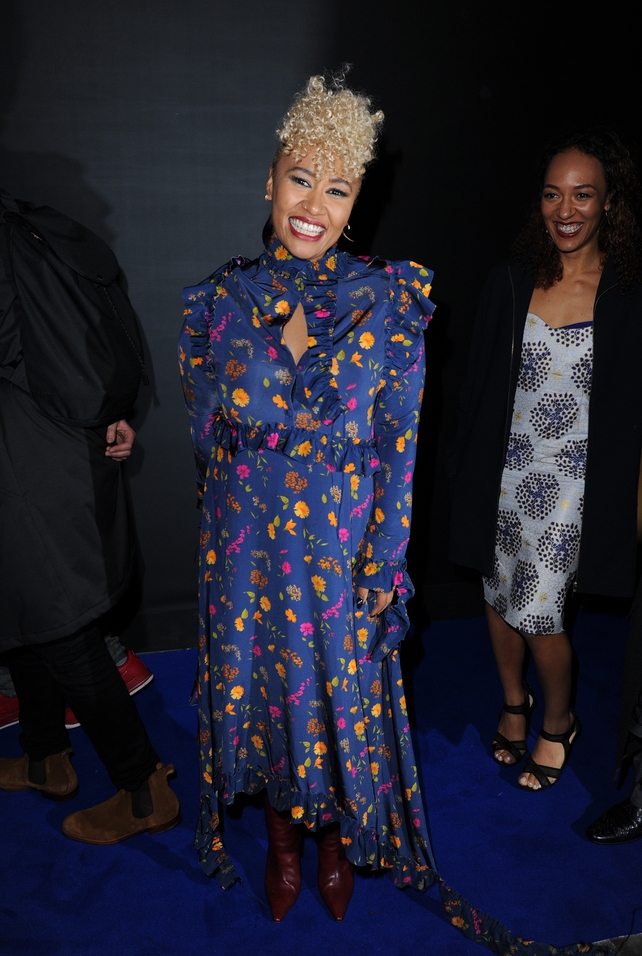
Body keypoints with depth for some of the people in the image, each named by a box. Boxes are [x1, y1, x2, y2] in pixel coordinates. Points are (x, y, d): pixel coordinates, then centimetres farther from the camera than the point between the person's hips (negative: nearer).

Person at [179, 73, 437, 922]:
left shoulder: (386, 300, -7)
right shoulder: (219, 299, -2)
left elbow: (398, 447, -5)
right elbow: (210, 436, -6)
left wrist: (384, 560, -7)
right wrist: (288, 338, -14)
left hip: (344, 543, -1)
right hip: (247, 542, 2)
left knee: (342, 688, 14)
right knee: (259, 684, 16)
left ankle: (337, 838, 46)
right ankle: (281, 837, 46)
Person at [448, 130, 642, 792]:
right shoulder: (509, 284, 1)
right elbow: (478, 385, 6)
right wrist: (469, 472, 5)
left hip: (574, 481, -3)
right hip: (505, 473, 3)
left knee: (538, 613, -1)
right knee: (500, 597, 15)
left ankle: (559, 721, 29)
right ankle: (514, 700, 43)